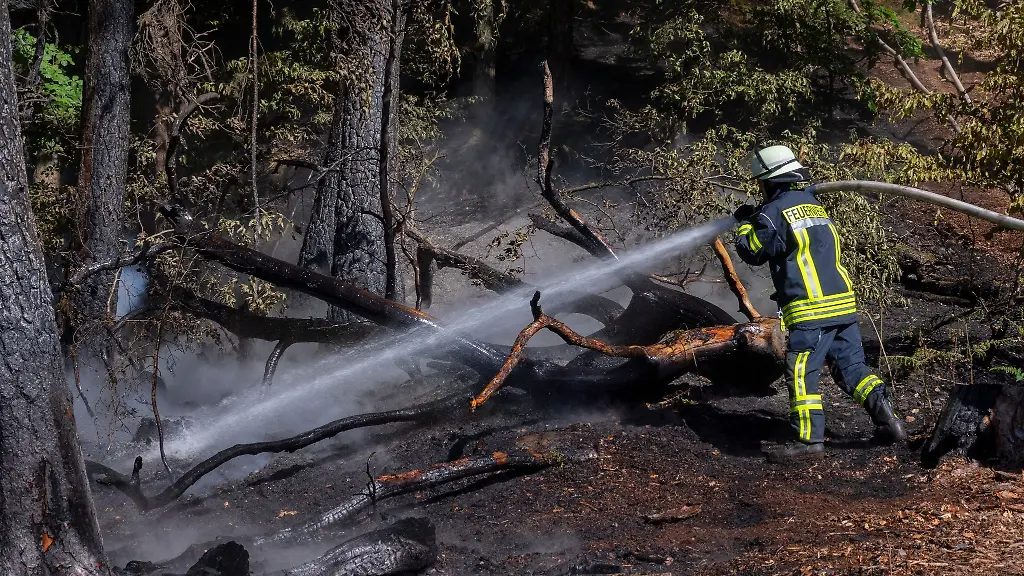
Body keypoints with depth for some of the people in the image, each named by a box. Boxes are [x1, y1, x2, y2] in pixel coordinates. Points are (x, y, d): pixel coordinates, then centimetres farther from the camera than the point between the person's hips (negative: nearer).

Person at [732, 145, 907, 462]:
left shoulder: (774, 213, -6)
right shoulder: (815, 206, 19)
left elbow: (752, 251, 4)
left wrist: (746, 223, 21)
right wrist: (758, 219, 32)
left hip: (810, 310, -8)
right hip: (843, 304, 8)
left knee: (801, 374, -3)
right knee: (852, 366, 12)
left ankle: (809, 438, -5)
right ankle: (888, 421, 4)